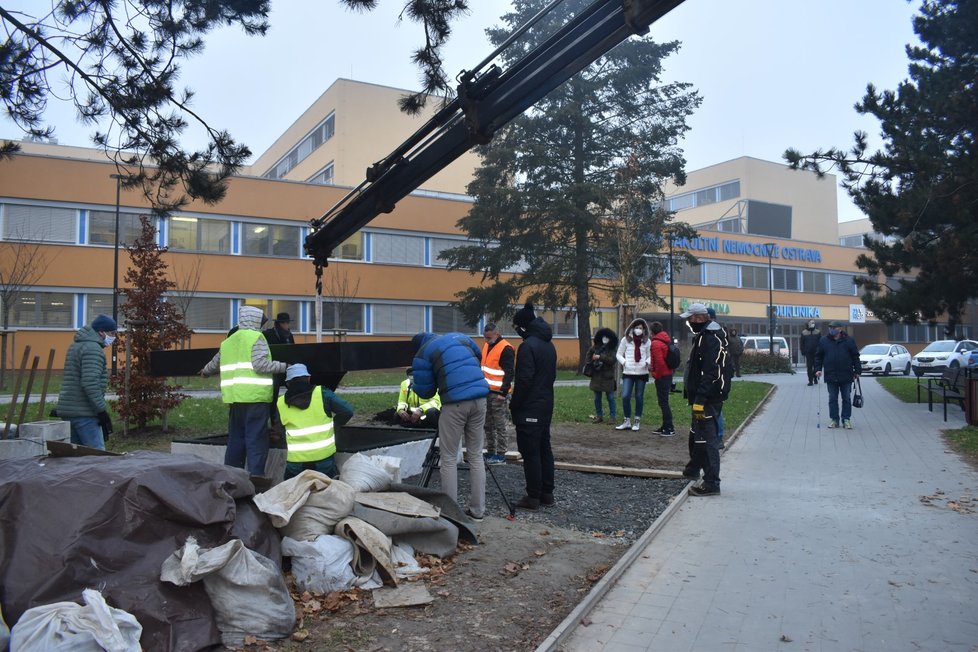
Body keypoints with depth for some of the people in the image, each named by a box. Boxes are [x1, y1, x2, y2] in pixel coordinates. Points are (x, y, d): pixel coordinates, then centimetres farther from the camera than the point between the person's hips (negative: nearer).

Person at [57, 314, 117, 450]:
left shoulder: (76, 345, 19)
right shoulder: (93, 348, -14)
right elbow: (90, 383, -24)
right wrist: (102, 411, -19)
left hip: (67, 411, 10)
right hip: (84, 413, -10)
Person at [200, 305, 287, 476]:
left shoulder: (228, 341, 18)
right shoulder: (256, 337, -3)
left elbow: (215, 363, 31)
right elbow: (260, 364, -15)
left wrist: (205, 371, 50)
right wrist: (283, 367, -9)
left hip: (235, 396, 7)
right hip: (256, 397, -7)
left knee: (236, 437, 15)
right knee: (256, 438, -5)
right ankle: (256, 476, -7)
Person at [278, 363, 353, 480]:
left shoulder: (280, 403, 3)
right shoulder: (322, 393, -3)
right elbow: (347, 411, -4)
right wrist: (333, 424, 13)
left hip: (296, 458, 1)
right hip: (324, 455, -1)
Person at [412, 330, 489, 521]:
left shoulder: (423, 354, 4)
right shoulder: (460, 336, 19)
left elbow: (424, 391, 4)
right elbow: (479, 360, 30)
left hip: (455, 403, -5)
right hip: (479, 398, 5)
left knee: (449, 459, 6)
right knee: (476, 455, 13)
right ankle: (477, 510, 17)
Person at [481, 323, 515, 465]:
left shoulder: (506, 349, -13)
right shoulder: (486, 346, 14)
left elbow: (509, 373, -16)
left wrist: (503, 392, -18)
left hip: (498, 393, -8)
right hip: (486, 391, 8)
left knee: (499, 425, -3)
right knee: (488, 424, 12)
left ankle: (501, 455, 2)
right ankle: (490, 452, 20)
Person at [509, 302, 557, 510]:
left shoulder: (528, 345, -17)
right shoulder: (549, 345, 12)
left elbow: (524, 379, -20)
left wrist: (514, 404, -10)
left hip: (529, 409, -9)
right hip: (546, 405, 9)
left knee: (530, 452, -3)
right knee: (544, 449, 14)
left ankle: (533, 497, 1)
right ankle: (547, 493, 20)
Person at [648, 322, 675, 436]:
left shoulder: (656, 343, -16)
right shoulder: (667, 341, 13)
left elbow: (659, 362, -24)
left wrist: (657, 375, -11)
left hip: (662, 376, -9)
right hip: (668, 374, 9)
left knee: (663, 402, -5)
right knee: (664, 401, 16)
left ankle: (669, 428, -3)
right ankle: (665, 427, 22)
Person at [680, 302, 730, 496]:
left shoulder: (709, 338, -19)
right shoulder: (704, 335, 15)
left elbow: (709, 373, -26)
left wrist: (700, 400, -28)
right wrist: (696, 398, 23)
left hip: (708, 398, -11)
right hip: (704, 396, 11)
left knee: (706, 438, -7)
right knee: (696, 434, 24)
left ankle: (711, 483, -3)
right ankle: (693, 469, 42)